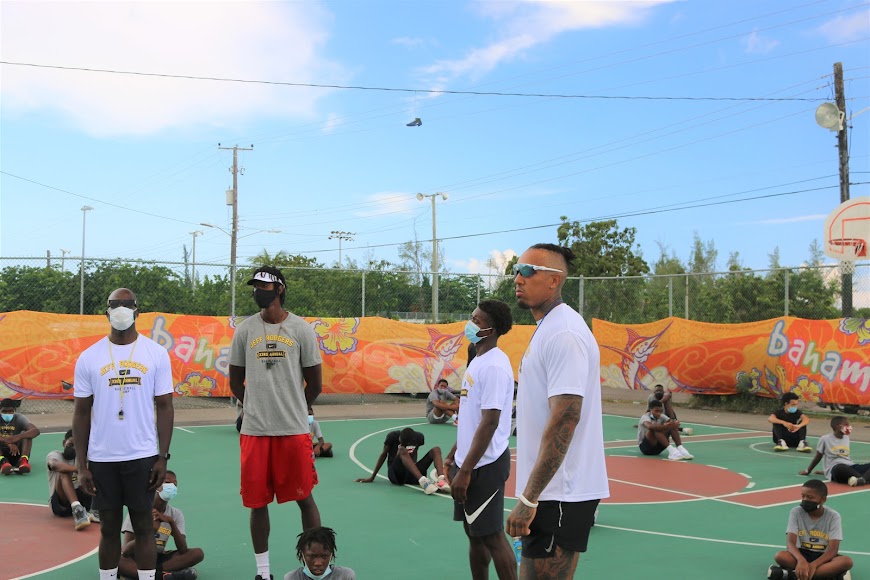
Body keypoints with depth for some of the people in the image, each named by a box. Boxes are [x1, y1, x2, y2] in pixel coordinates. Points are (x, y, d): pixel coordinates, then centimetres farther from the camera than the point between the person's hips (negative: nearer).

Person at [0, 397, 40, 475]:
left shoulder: (19, 418, -6)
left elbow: (36, 430, -26)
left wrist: (18, 437, -43)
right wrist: (8, 442, -43)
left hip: (17, 454, 0)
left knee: (27, 434, -21)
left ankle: (23, 460, -39)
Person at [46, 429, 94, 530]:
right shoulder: (54, 455, 0)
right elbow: (56, 465, -26)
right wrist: (78, 469, -43)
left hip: (79, 497, 4)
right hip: (59, 503, -4)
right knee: (64, 472, -28)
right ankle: (76, 509, -51)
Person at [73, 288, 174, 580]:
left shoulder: (156, 354, -1)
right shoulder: (89, 357, 1)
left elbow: (164, 406, 1)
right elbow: (82, 413, 5)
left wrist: (163, 457, -4)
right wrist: (81, 464, 2)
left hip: (143, 456, -1)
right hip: (101, 458, 1)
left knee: (143, 525, 7)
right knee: (109, 527, 12)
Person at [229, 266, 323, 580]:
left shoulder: (301, 328, -1)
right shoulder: (245, 329, 5)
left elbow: (314, 383, 6)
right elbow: (235, 380, 14)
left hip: (294, 430, -2)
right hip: (254, 431, 2)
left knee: (304, 498, 5)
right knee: (257, 502, 8)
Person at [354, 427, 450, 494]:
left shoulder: (419, 437, -2)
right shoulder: (392, 436, -8)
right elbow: (383, 455, 4)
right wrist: (372, 478, 9)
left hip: (413, 476, 3)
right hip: (396, 475, -3)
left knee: (436, 450, -15)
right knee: (403, 451, -34)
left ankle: (441, 480, -42)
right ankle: (423, 481, -55)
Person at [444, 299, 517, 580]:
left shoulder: (494, 365, -19)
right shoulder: (478, 361, 11)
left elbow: (490, 422, -23)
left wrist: (465, 470, -23)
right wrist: (454, 455, 19)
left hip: (485, 465, -9)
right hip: (470, 461, 9)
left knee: (491, 535, -1)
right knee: (474, 533, 16)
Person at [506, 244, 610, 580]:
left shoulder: (563, 334, -18)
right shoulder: (546, 328, 14)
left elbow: (565, 419, -24)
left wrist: (528, 499, -23)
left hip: (560, 495, -10)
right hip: (554, 490, 10)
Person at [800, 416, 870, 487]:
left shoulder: (846, 438, 17)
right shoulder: (825, 439, 1)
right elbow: (818, 457, 12)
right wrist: (808, 471, 19)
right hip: (835, 469, -6)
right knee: (841, 468, -42)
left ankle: (862, 479, -47)